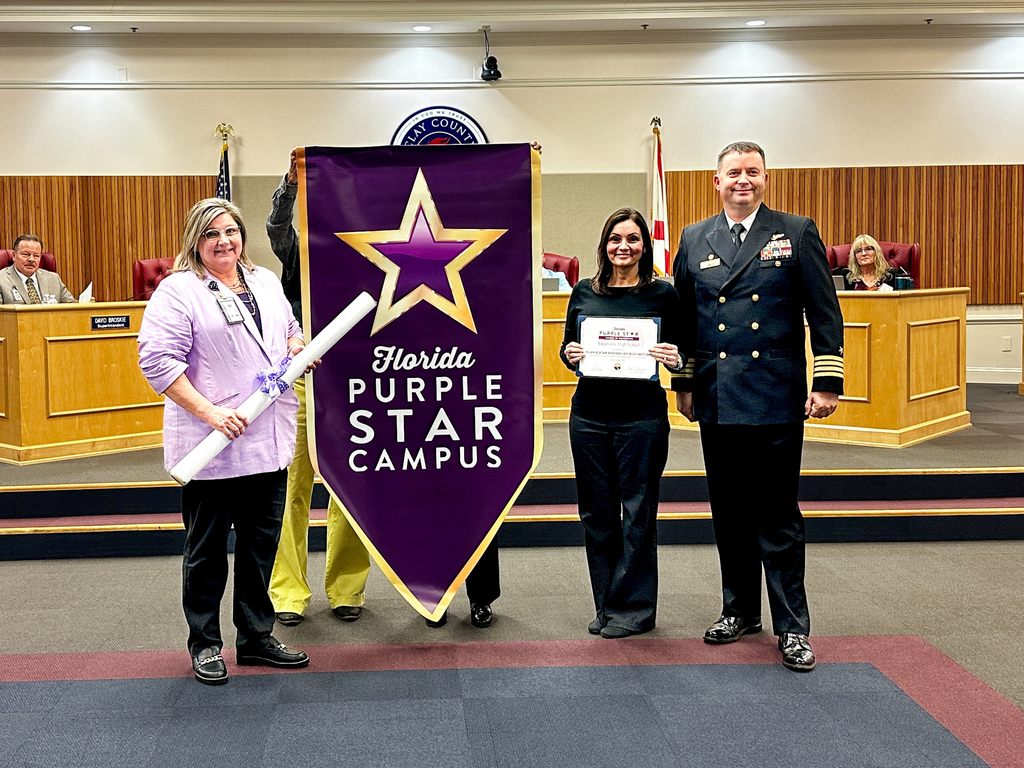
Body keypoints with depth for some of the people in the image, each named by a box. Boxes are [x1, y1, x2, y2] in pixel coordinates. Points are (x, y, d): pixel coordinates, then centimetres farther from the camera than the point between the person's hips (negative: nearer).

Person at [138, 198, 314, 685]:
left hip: (268, 441, 6)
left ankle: (256, 637, 27)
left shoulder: (265, 281, 14)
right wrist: (210, 413, -21)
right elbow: (157, 359, -15)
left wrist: (297, 346, 3)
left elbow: (291, 329, 28)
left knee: (262, 542, 14)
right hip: (210, 445, -6)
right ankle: (204, 644, 21)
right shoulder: (178, 290, -7)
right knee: (207, 549, 7)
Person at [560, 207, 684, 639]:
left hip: (642, 414, -3)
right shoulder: (584, 292, 8)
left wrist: (674, 360, -17)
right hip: (590, 413, 3)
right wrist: (570, 355, -8)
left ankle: (633, 608, 13)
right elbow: (567, 347, 14)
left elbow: (679, 355, 4)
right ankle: (606, 604, 22)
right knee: (596, 511, 8)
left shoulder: (661, 294, 1)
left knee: (638, 513, 2)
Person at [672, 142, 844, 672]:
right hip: (716, 401, 3)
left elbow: (825, 313, 1)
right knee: (729, 512, 11)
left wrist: (827, 383, -5)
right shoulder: (694, 240, 10)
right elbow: (683, 317, 16)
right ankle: (740, 609, 26)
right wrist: (683, 384, 13)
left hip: (776, 399, -3)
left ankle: (792, 627, 8)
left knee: (778, 515, -1)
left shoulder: (796, 233, 3)